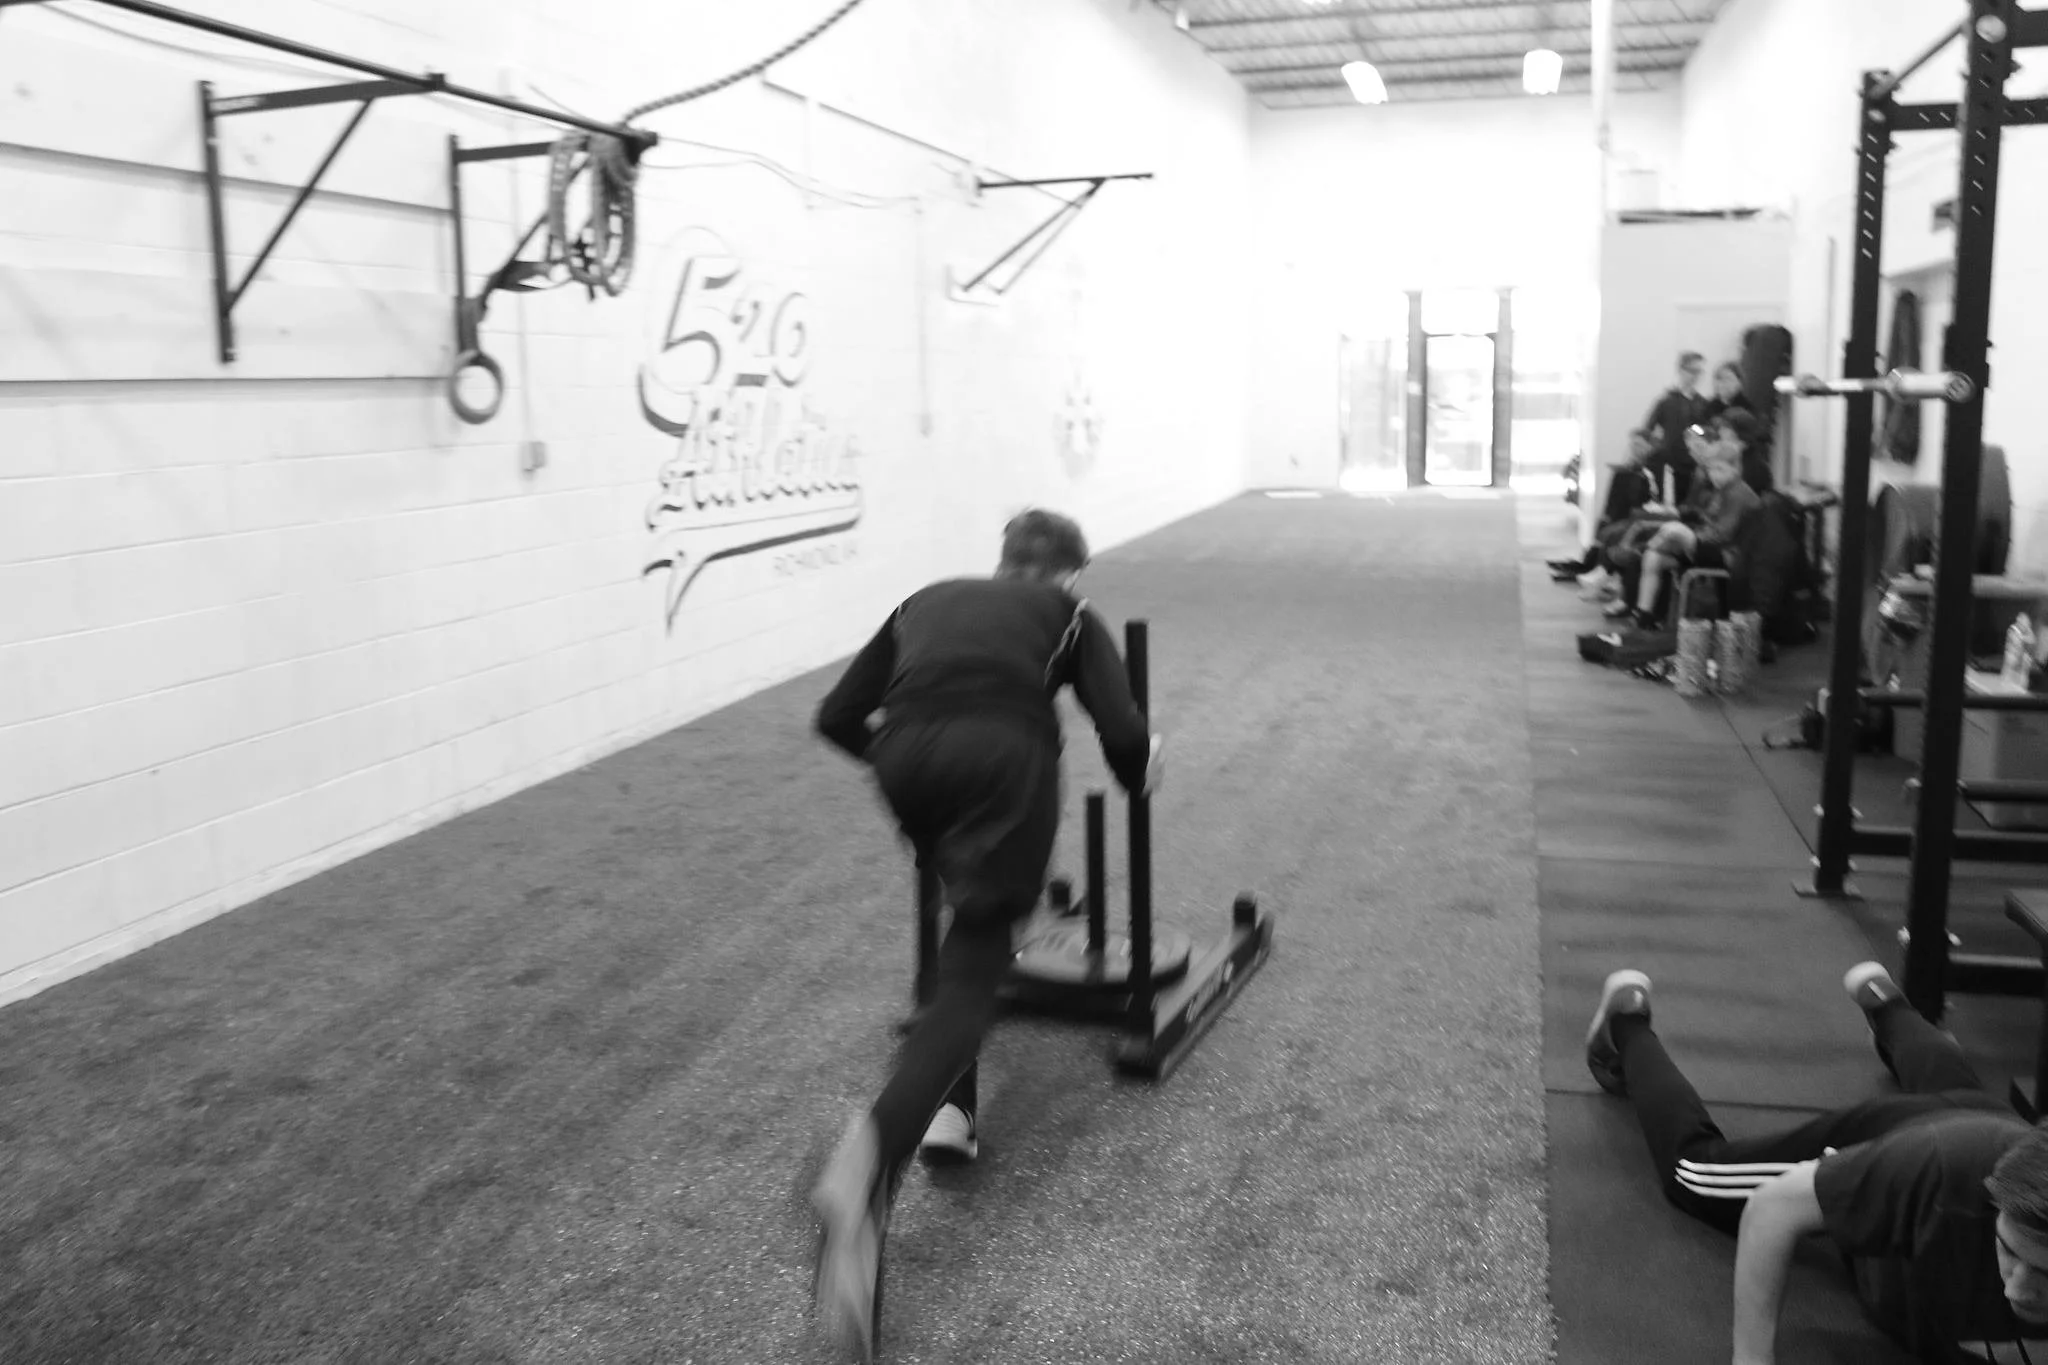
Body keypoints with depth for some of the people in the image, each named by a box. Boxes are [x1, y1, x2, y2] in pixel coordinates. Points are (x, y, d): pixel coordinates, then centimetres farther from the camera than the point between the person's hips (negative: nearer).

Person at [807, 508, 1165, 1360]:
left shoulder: (928, 599, 33)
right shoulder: (1070, 612, 25)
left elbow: (837, 717, 25)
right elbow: (1124, 733, 9)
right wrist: (1142, 771, 31)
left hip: (909, 756, 4)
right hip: (1003, 752, -3)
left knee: (973, 919, 30)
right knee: (973, 968, -1)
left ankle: (950, 1110, 16)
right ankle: (869, 1163, -26)